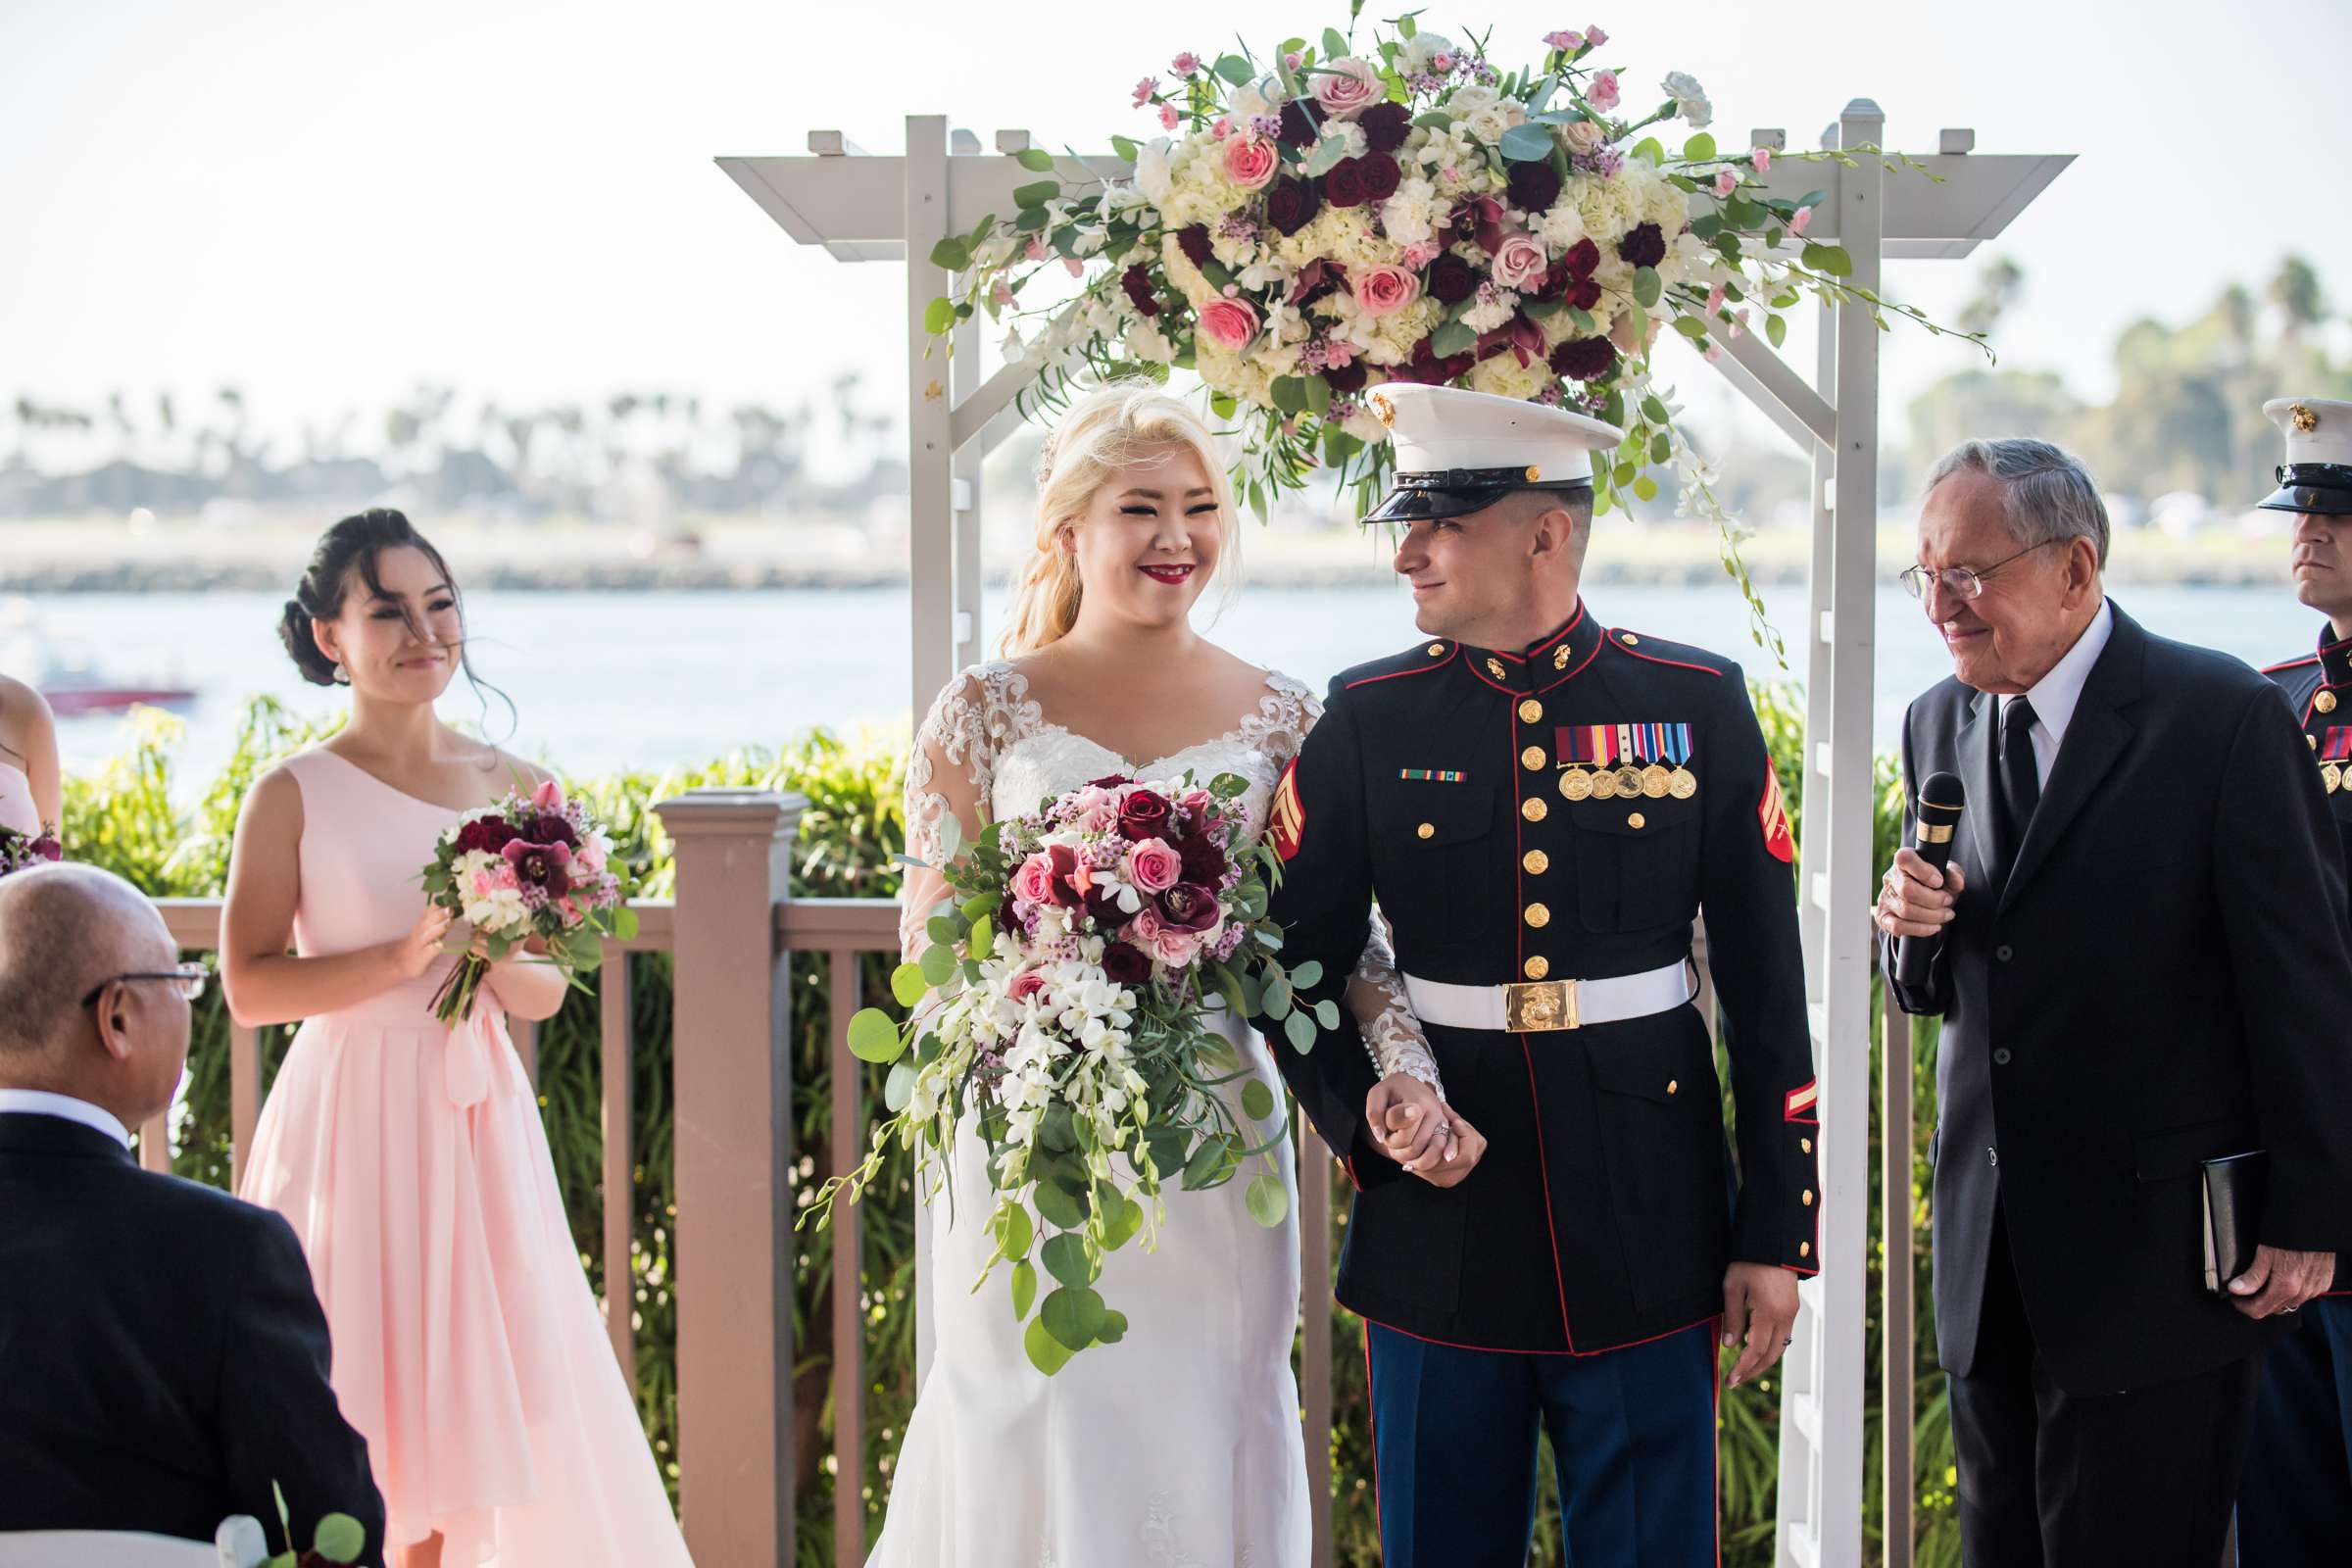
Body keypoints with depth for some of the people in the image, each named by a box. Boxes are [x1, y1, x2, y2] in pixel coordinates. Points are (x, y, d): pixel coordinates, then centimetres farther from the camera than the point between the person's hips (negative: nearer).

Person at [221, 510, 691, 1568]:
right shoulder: (294, 795, -3)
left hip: (476, 1119, 4)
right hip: (350, 1114, -4)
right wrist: (401, 959, -18)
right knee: (344, 1435, -3)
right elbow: (249, 987, -9)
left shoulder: (511, 785, 8)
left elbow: (547, 993, 11)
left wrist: (496, 959, -11)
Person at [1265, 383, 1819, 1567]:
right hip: (1440, 1236, 1)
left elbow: (1767, 985, 2)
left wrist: (1777, 1233, 0)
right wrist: (1366, 1119, -12)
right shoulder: (1368, 722, 2)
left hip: (1648, 1235, -1)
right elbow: (1296, 969, 6)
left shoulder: (1698, 706, 0)